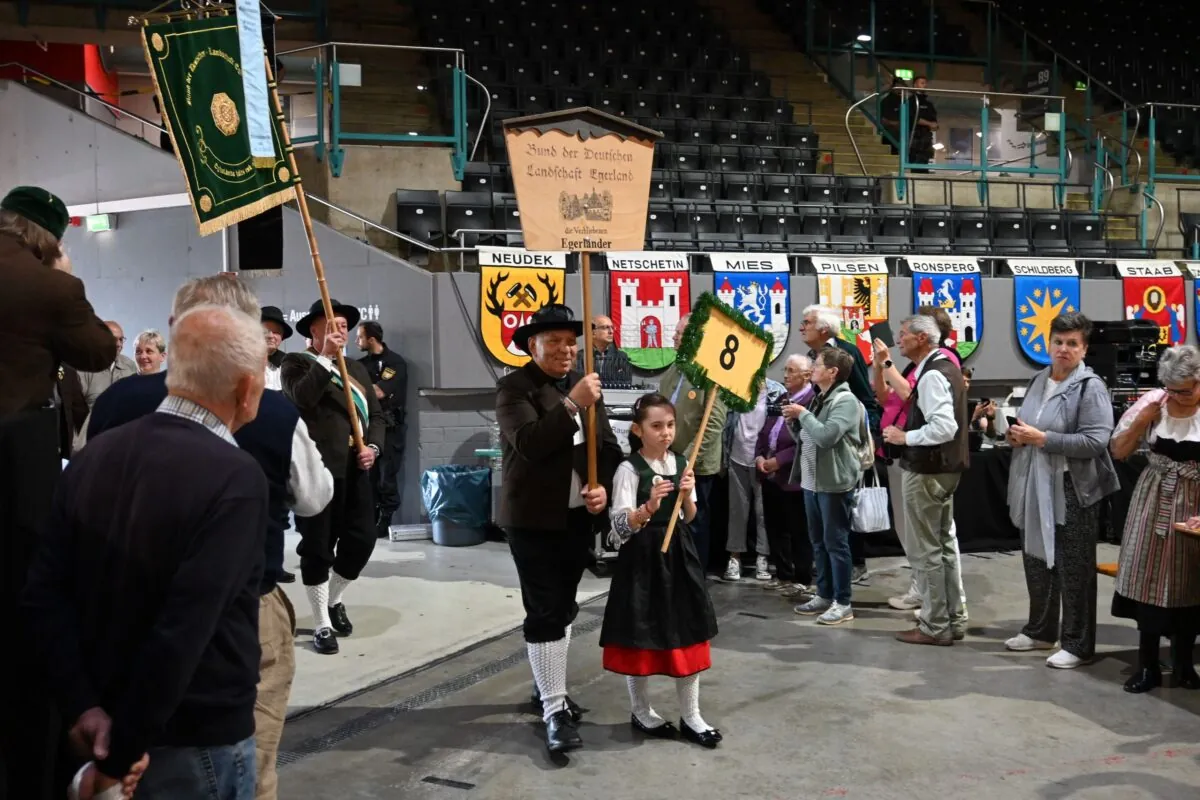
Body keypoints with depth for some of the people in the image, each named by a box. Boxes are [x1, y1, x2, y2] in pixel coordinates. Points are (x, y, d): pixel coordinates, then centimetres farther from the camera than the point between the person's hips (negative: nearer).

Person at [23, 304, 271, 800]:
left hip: (107, 719, 6)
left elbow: (44, 594, -2)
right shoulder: (236, 478, -22)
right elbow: (184, 629, -26)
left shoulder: (95, 455, -1)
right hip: (199, 738, -6)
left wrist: (84, 704, -4)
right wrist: (120, 754, -17)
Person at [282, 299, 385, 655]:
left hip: (355, 470, 6)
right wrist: (326, 357, -20)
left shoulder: (357, 368, 19)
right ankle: (322, 625, 12)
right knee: (317, 547, 1)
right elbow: (303, 397, -20)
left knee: (362, 540, 5)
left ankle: (334, 600, 31)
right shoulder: (296, 362, 1)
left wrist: (373, 446, -1)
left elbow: (376, 413, 16)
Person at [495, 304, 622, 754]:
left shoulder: (586, 386, 9)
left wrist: (604, 485, -10)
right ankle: (554, 710, 2)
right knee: (544, 613, -4)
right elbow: (529, 443, -24)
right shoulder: (514, 388, -9)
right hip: (533, 518, -6)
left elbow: (608, 445, 8)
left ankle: (547, 685, 34)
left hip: (579, 516, 6)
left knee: (563, 608, 17)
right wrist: (572, 404, -32)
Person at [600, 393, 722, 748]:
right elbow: (620, 526, -18)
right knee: (640, 634, 5)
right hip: (642, 557, -5)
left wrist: (687, 496, -9)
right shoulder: (629, 469, -12)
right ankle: (641, 712, 25)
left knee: (688, 631, 8)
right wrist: (650, 506, -33)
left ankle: (690, 716, 21)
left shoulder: (681, 463, 5)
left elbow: (689, 518, 11)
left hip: (677, 553, 6)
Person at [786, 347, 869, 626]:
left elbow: (827, 436, -26)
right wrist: (793, 421, 3)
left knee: (836, 543, -3)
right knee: (818, 542, 14)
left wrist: (802, 414, -15)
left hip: (834, 482, -9)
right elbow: (804, 438, 21)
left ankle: (843, 603, 4)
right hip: (812, 481, 9)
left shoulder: (845, 400, -13)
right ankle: (824, 595, 24)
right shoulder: (819, 399, 16)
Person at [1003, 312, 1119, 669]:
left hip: (1073, 490, -8)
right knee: (1036, 561, 18)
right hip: (1035, 487, 8)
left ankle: (1078, 644, 14)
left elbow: (1096, 441, -21)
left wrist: (1041, 439, -22)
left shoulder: (1091, 387, -12)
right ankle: (1040, 630, 34)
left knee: (1074, 569, 2)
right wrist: (1017, 436, 0)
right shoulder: (1039, 380, 11)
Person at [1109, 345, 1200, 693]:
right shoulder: (1152, 402, -6)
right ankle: (1147, 665, 11)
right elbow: (1118, 450, -1)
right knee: (1149, 578, 2)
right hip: (1155, 500, 2)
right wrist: (1142, 419, -14)